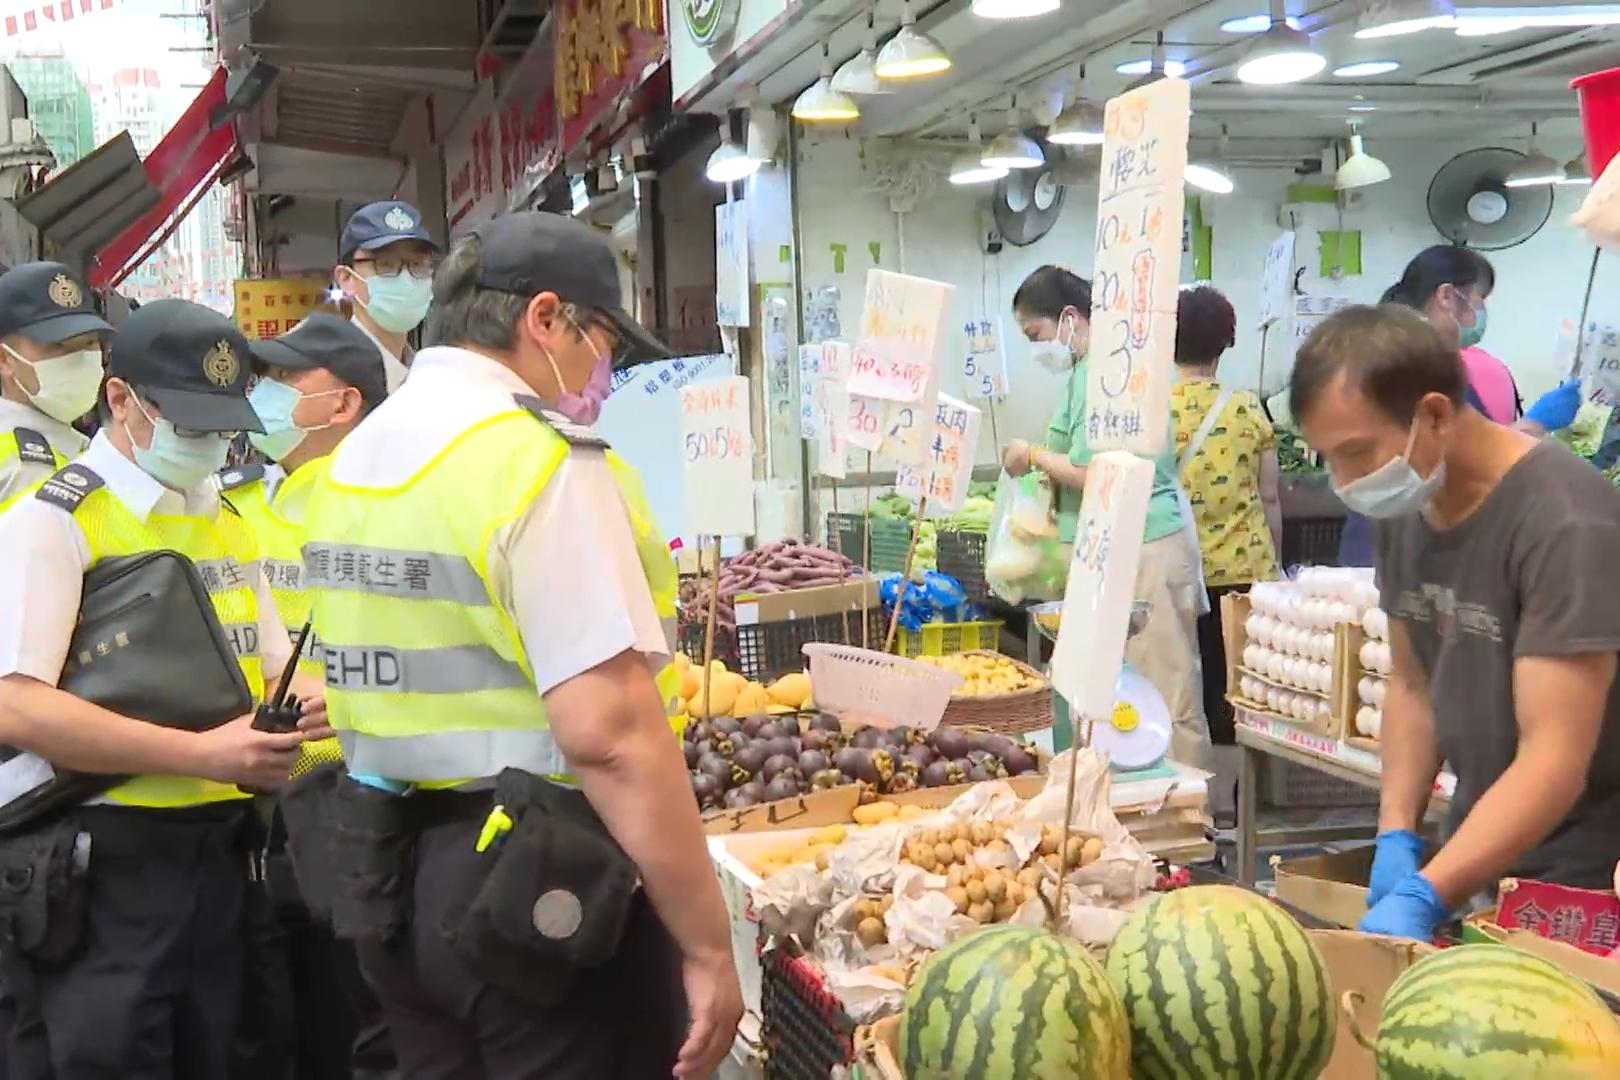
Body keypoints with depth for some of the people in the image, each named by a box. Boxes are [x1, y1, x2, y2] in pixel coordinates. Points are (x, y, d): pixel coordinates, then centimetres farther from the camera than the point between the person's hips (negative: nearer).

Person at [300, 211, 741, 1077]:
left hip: (394, 876, 9)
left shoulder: (352, 457, 10)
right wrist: (708, 944, -19)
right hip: (537, 885, -8)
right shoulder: (536, 457, -17)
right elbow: (607, 730, -24)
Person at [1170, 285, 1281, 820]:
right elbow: (1270, 500, 6)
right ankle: (1227, 801, 14)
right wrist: (1272, 563, 18)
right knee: (1232, 689, 9)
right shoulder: (1249, 409, 1)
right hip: (1244, 568, 2)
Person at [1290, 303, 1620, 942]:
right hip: (1475, 852, 6)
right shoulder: (1406, 507, 0)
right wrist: (1396, 836, -4)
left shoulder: (1565, 521, -23)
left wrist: (1424, 897, -34)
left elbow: (1555, 760, -27)